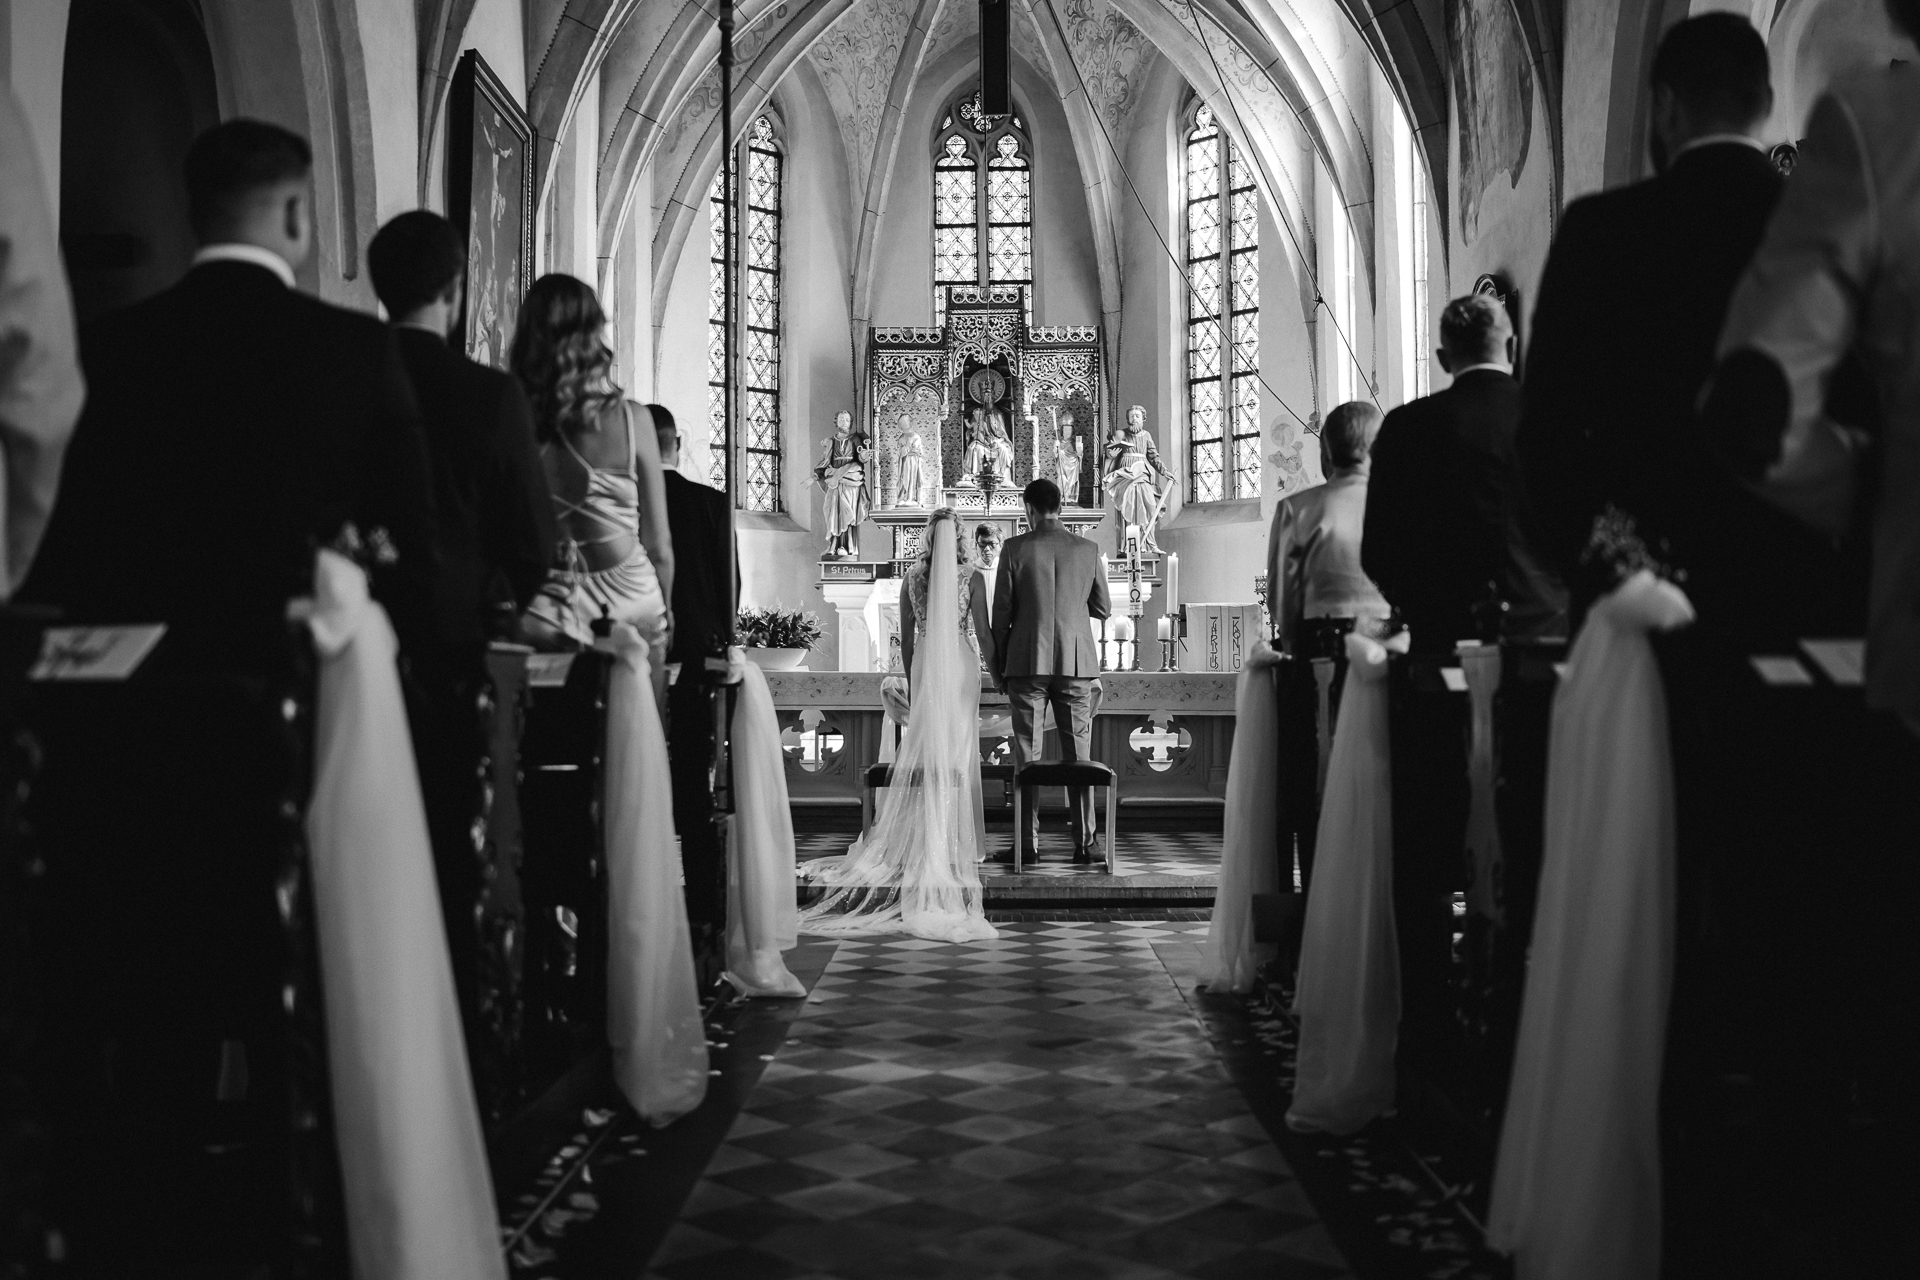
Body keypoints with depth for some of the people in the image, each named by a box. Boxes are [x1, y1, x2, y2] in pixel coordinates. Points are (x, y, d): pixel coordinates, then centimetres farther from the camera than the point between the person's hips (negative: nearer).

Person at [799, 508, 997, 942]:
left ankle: (920, 841, 12)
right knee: (957, 754, 3)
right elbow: (983, 634, -5)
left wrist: (911, 682, 17)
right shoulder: (971, 576, -5)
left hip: (924, 663, 3)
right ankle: (956, 844, 5)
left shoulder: (913, 576, 3)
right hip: (960, 663, -2)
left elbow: (906, 638, 7)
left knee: (922, 750, 10)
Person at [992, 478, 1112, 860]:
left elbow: (1002, 612, -2)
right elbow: (1103, 608, 8)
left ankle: (1027, 841, 3)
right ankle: (1083, 842, 6)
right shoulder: (1088, 549, 2)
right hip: (1077, 662, 2)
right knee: (1079, 754, 6)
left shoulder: (1015, 548, -3)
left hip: (1027, 662, -2)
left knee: (1026, 755, 3)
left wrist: (997, 665, 7)